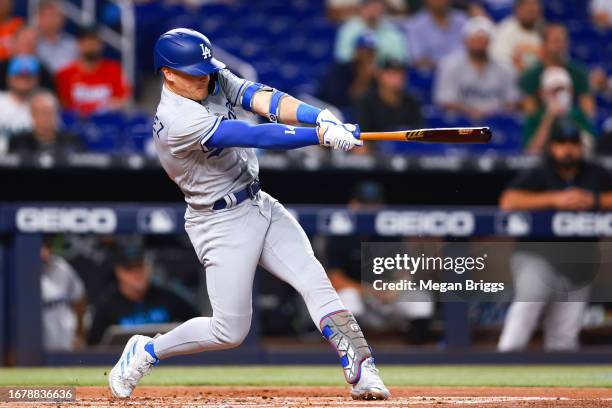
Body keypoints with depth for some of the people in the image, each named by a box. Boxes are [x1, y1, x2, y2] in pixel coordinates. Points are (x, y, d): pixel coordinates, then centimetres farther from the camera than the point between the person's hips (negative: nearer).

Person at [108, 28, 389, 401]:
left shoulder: (216, 79, -1)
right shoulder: (178, 121, -25)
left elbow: (264, 100, -15)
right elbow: (255, 137, -31)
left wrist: (321, 116, -32)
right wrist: (321, 135, -35)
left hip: (260, 205, 8)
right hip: (222, 224, -8)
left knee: (315, 282, -7)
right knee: (230, 331, -4)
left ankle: (362, 372, -10)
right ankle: (147, 352, 17)